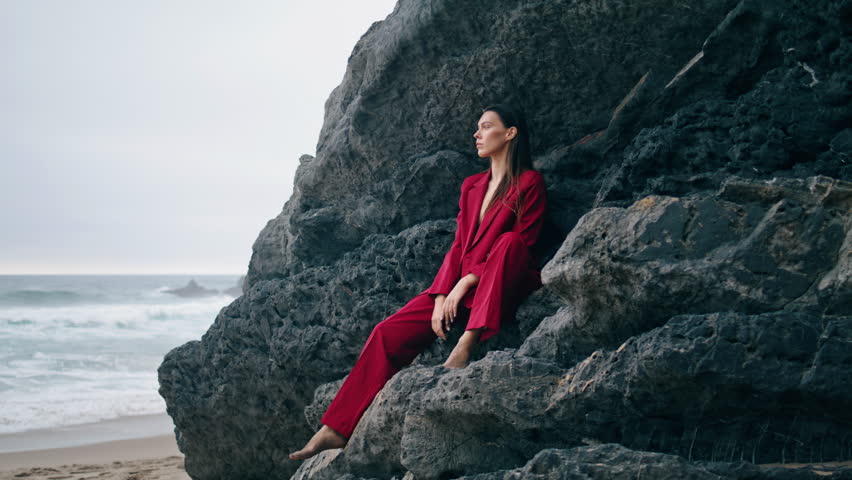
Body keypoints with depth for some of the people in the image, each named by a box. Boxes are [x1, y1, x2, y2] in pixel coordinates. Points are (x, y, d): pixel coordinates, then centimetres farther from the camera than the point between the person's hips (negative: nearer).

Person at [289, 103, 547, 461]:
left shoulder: (529, 183, -1)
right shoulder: (472, 186, 18)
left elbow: (523, 244, -10)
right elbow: (458, 246, 11)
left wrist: (465, 285, -16)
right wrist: (441, 297, -6)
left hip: (503, 287, -5)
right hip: (458, 287, 6)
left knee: (509, 241, -37)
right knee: (389, 333, -13)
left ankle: (466, 345, -42)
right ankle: (336, 431, -14)